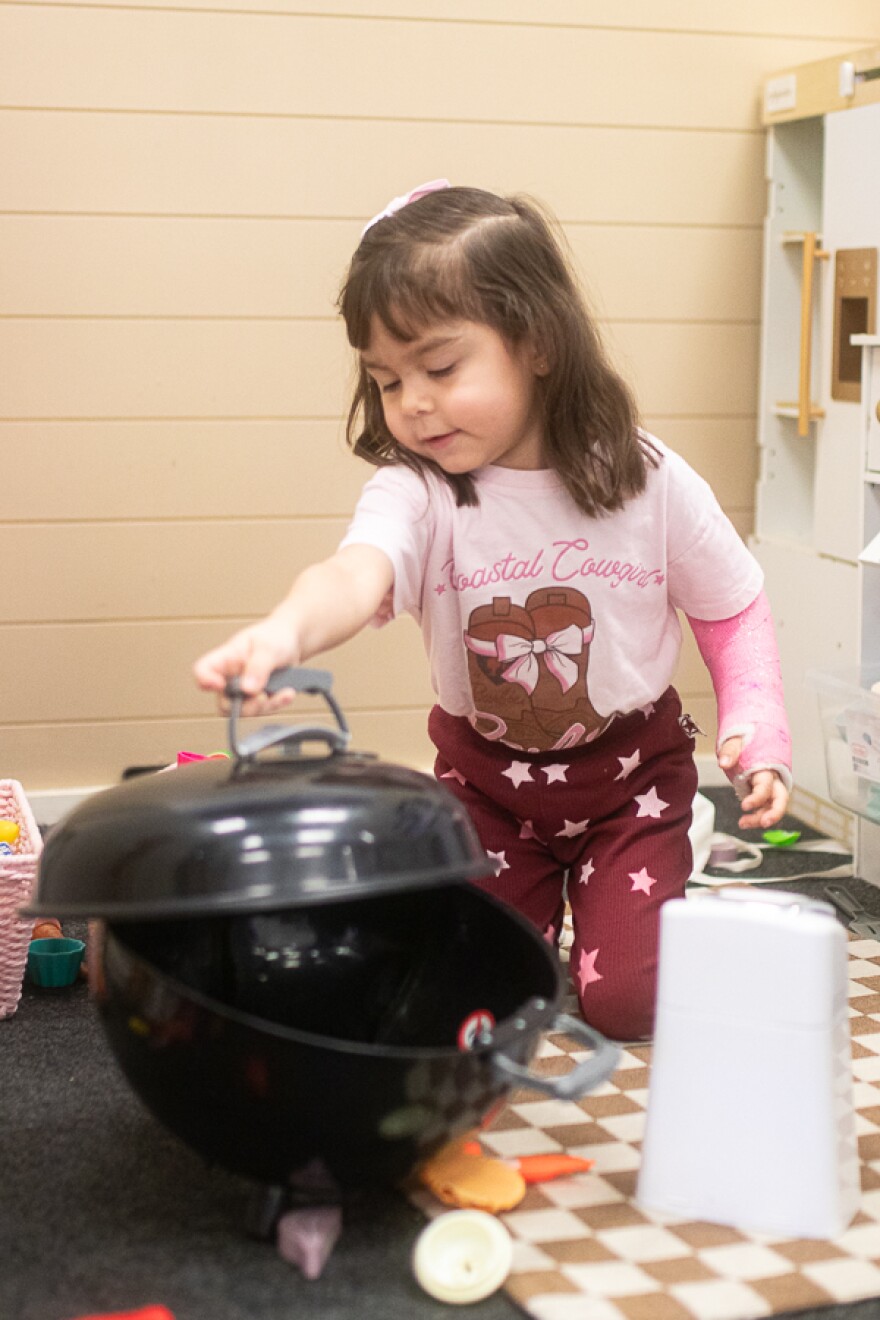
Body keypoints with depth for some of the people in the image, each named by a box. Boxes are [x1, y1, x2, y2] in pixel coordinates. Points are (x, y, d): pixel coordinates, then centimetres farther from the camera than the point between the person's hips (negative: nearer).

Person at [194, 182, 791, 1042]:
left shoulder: (650, 483, -18)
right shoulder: (415, 492, -23)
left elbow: (733, 609, -2)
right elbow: (359, 571, -46)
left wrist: (756, 727, -17)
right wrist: (286, 631, -69)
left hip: (629, 769, -1)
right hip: (486, 776, 1)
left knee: (624, 1002, -7)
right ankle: (533, 909, 41)